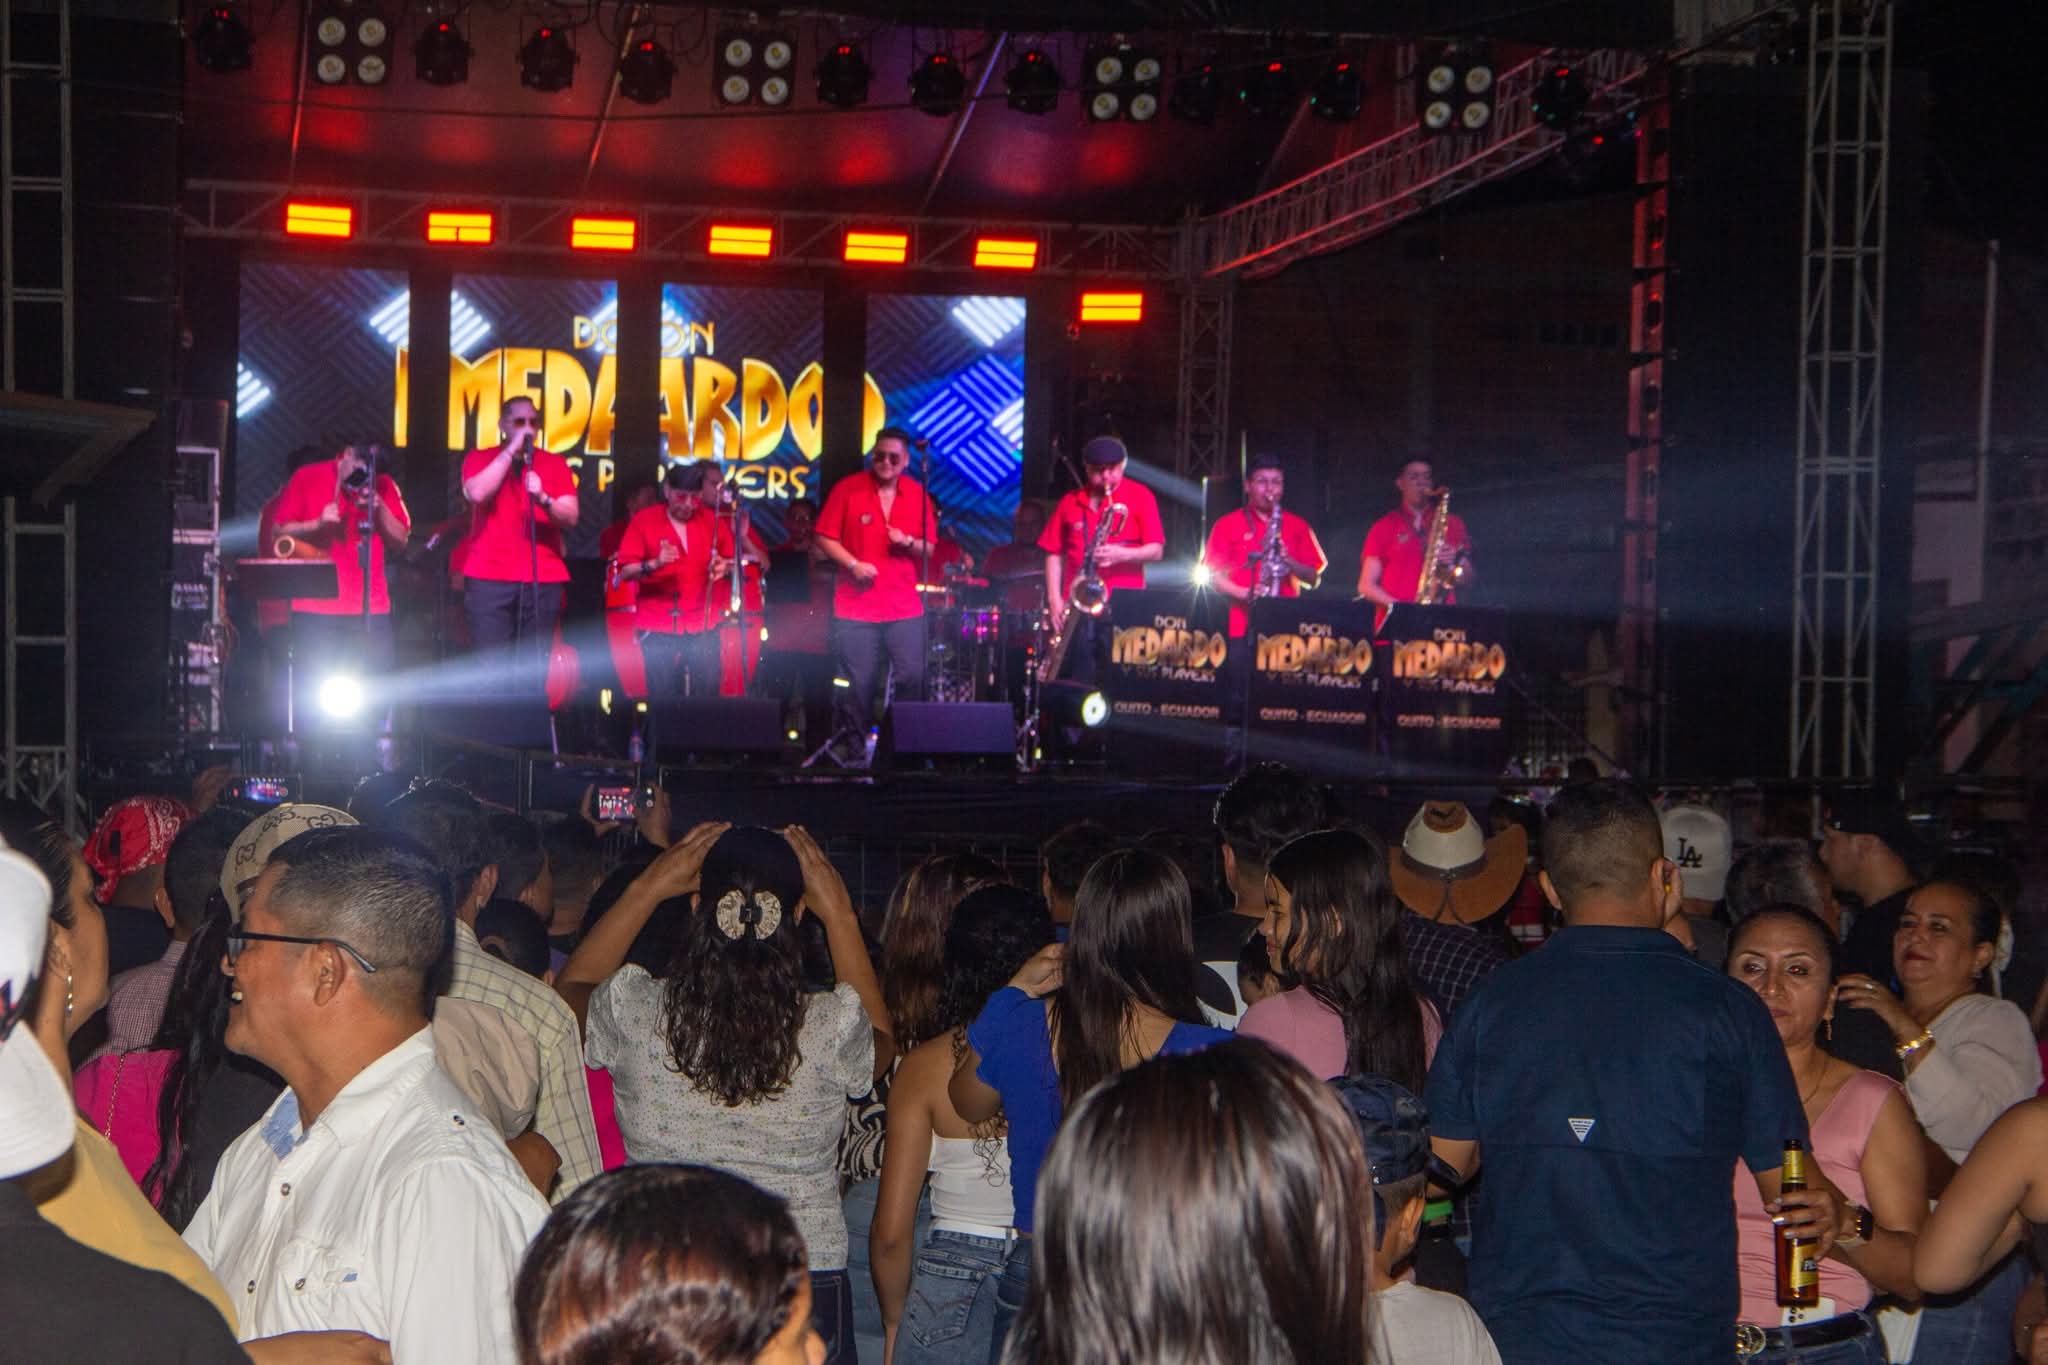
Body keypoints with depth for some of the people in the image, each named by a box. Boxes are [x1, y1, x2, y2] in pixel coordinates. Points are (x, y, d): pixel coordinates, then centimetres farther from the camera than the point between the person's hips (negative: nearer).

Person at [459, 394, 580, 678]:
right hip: (489, 577, -1)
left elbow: (570, 517, 1)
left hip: (543, 579, 1)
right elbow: (477, 493, -12)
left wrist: (543, 499, -19)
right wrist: (511, 450, -7)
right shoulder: (479, 459, 10)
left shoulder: (555, 464, 12)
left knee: (534, 670, -3)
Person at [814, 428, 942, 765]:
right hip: (856, 607, -2)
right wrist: (853, 564, -13)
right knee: (857, 682, -1)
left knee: (914, 677, -4)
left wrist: (909, 543, -10)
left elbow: (929, 548, 11)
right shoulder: (848, 489, -2)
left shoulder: (917, 495, 7)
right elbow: (825, 537, 0)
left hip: (904, 607, 2)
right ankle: (851, 748, 12)